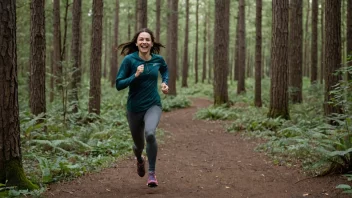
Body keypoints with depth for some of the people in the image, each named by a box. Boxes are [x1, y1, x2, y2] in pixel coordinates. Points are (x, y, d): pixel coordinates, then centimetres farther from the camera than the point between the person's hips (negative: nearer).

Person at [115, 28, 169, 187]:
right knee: (138, 144, 16)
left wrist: (165, 83, 2)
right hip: (134, 108, 0)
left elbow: (165, 70, 20)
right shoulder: (129, 59, -12)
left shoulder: (158, 59, -4)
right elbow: (119, 85, -13)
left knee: (150, 134, -30)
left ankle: (152, 173, -12)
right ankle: (139, 160, 55)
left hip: (153, 105, 0)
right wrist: (135, 75, -26)